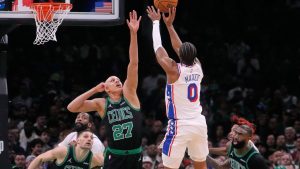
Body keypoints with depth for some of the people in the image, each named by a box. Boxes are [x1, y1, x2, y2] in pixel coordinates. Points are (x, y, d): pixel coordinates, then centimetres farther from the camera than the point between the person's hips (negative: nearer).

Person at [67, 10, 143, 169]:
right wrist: (94, 90, -7)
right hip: (114, 156, -1)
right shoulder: (101, 104, 3)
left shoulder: (129, 94, 2)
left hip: (134, 155, 1)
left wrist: (133, 34, -15)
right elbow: (71, 107, -7)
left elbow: (133, 64, -7)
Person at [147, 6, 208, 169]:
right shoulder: (197, 67, 4)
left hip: (180, 125, -6)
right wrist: (169, 25, 22)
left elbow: (158, 47, -2)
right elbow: (179, 48, 18)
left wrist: (156, 22, 11)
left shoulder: (174, 69, -12)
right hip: (199, 123, 6)